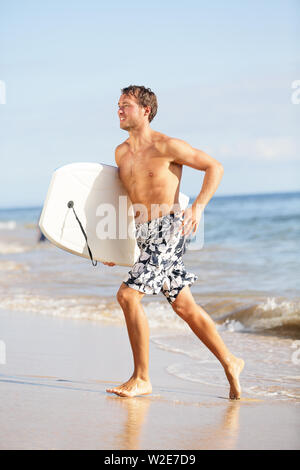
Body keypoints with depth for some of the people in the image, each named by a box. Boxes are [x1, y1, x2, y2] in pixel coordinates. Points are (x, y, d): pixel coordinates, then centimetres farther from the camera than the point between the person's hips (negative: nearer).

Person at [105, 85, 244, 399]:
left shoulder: (165, 146, -10)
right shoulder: (121, 153, 12)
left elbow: (214, 167, -6)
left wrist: (198, 206, -17)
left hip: (168, 230, -8)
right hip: (143, 234, 8)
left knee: (128, 295, -16)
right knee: (183, 305, 11)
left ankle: (142, 379, -7)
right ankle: (230, 364, 23)